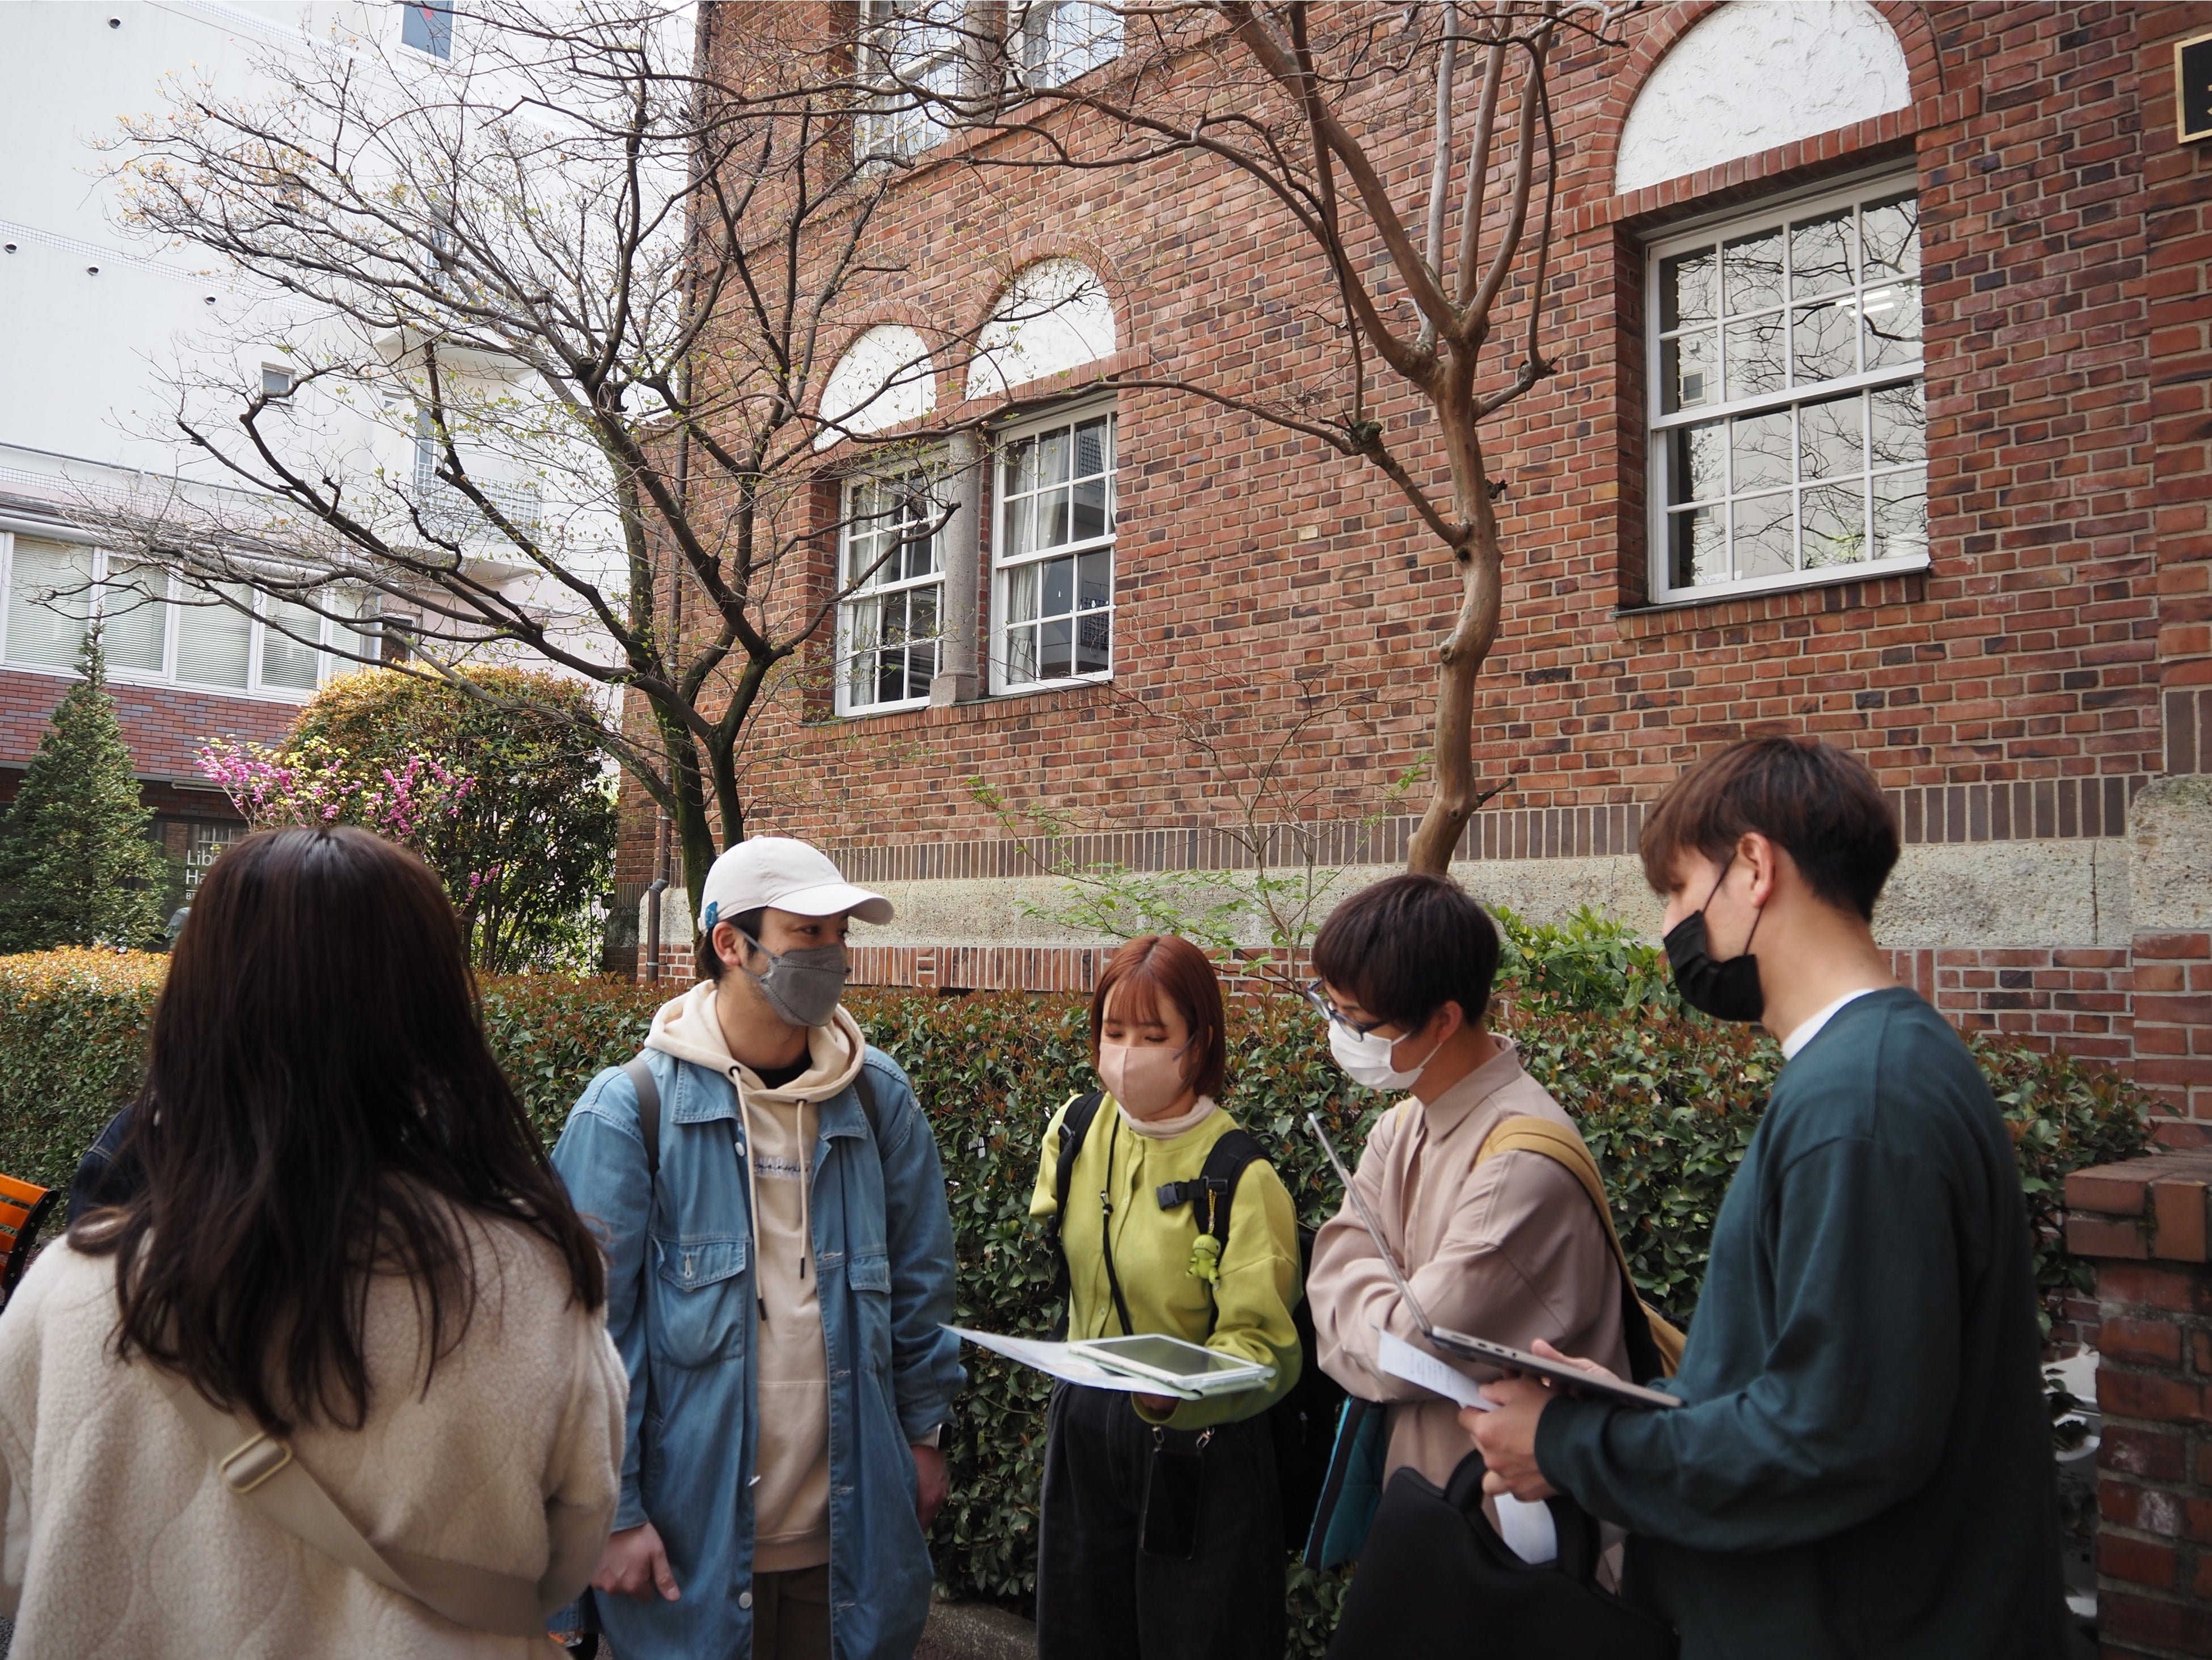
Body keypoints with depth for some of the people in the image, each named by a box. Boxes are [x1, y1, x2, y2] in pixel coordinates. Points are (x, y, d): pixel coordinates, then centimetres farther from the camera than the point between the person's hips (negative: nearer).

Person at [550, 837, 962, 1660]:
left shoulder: (878, 1097, 0)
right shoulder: (629, 1110, -13)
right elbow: (590, 1331, -11)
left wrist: (923, 1432, 11)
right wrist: (614, 1510, -10)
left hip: (851, 1523, 4)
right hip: (692, 1534, -3)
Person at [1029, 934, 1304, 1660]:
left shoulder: (1242, 1176, -20)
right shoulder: (1076, 1130, -3)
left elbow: (1263, 1343, -24)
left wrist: (1176, 1393, -40)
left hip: (1199, 1445, -5)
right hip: (1083, 1425, 5)